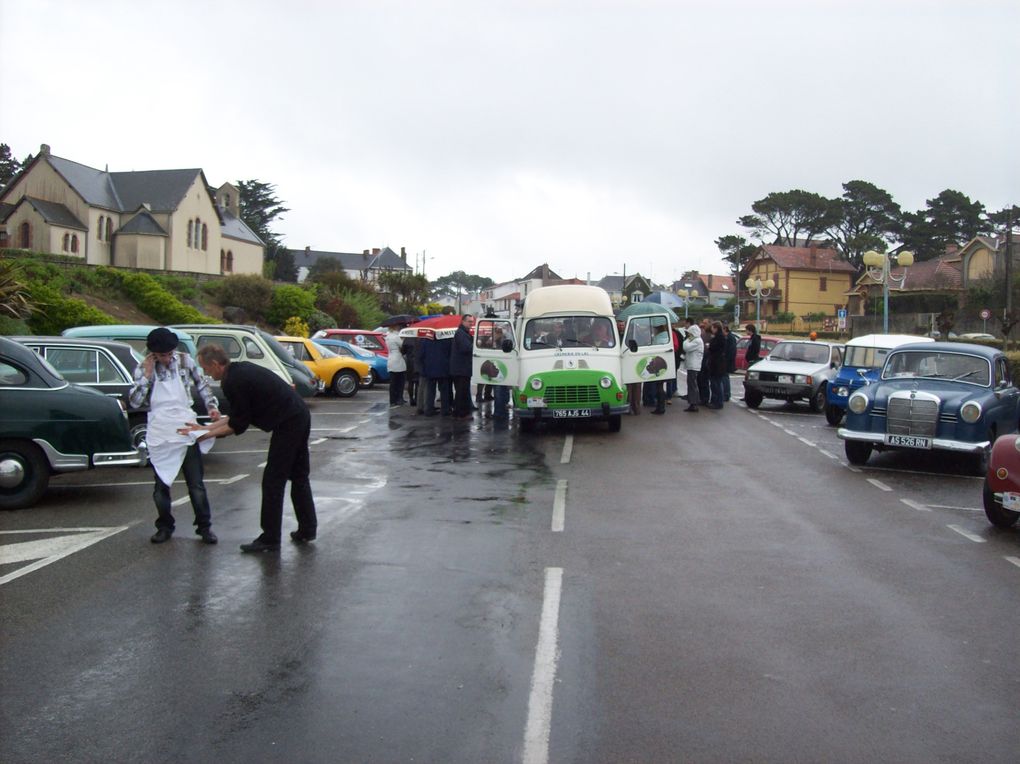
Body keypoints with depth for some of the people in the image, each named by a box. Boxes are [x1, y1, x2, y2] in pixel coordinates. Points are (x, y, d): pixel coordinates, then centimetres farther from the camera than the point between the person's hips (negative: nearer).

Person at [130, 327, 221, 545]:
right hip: (159, 434, 0)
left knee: (196, 483, 3)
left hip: (186, 430, 0)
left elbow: (202, 383, 14)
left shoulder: (185, 360, 2)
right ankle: (164, 527, 22)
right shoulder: (143, 369, 0)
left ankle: (204, 526, 12)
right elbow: (135, 401, -7)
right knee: (161, 484, 7)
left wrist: (212, 405, 1)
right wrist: (147, 375, -12)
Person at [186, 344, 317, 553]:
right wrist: (206, 427, 20)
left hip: (287, 425, -10)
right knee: (299, 476, 17)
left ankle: (270, 539, 5)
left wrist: (207, 434, 0)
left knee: (273, 481, -2)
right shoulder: (241, 369, 14)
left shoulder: (233, 382, -16)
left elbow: (238, 425, -10)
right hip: (300, 418, 10)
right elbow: (237, 416, 20)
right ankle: (307, 530, 25)